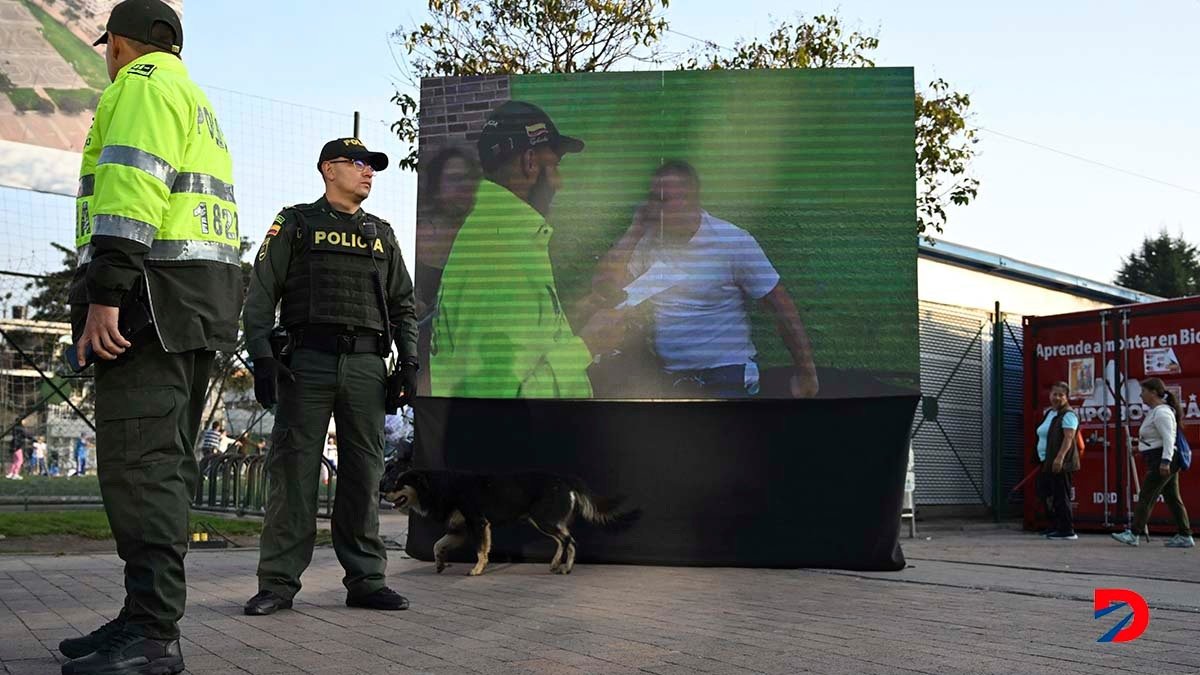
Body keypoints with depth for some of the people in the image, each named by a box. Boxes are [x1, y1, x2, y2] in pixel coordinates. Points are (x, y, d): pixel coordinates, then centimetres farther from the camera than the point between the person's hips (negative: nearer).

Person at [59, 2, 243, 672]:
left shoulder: (142, 83, -1)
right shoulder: (198, 102, 30)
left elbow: (132, 184, -16)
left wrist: (104, 293, -23)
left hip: (154, 288, -10)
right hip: (204, 299, 10)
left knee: (139, 460, -13)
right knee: (164, 460, 8)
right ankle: (148, 620, 12)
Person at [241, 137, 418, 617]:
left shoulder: (381, 234, 21)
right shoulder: (295, 224, 10)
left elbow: (403, 305, 19)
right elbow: (261, 294, 3)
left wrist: (409, 362, 6)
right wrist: (261, 358, -9)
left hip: (366, 365, 3)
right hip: (308, 360, -3)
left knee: (363, 474, 3)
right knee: (293, 472, -4)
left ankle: (366, 580, 7)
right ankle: (278, 583, 1)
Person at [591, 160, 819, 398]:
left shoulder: (733, 241, -11)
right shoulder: (647, 239, 1)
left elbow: (782, 307, -9)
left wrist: (805, 371, -9)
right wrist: (634, 230, -8)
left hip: (726, 375, -4)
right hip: (666, 376, 4)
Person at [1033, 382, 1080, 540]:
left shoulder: (1068, 415, -10)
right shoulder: (1049, 413, 19)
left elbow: (1068, 438, -21)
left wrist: (1060, 458, -31)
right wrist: (1043, 460, 26)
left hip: (1060, 463, -10)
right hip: (1047, 462, 10)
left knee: (1060, 496, -7)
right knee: (1047, 495, 13)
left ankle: (1067, 531, -3)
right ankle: (1055, 528, 21)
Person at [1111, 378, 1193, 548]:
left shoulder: (1161, 413, -16)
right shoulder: (1155, 411, 17)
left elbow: (1168, 438, -25)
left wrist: (1165, 461, -31)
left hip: (1161, 461, -11)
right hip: (1163, 462, 11)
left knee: (1146, 497, -8)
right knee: (1173, 499, 11)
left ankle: (1133, 534, -6)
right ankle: (1185, 536, 13)